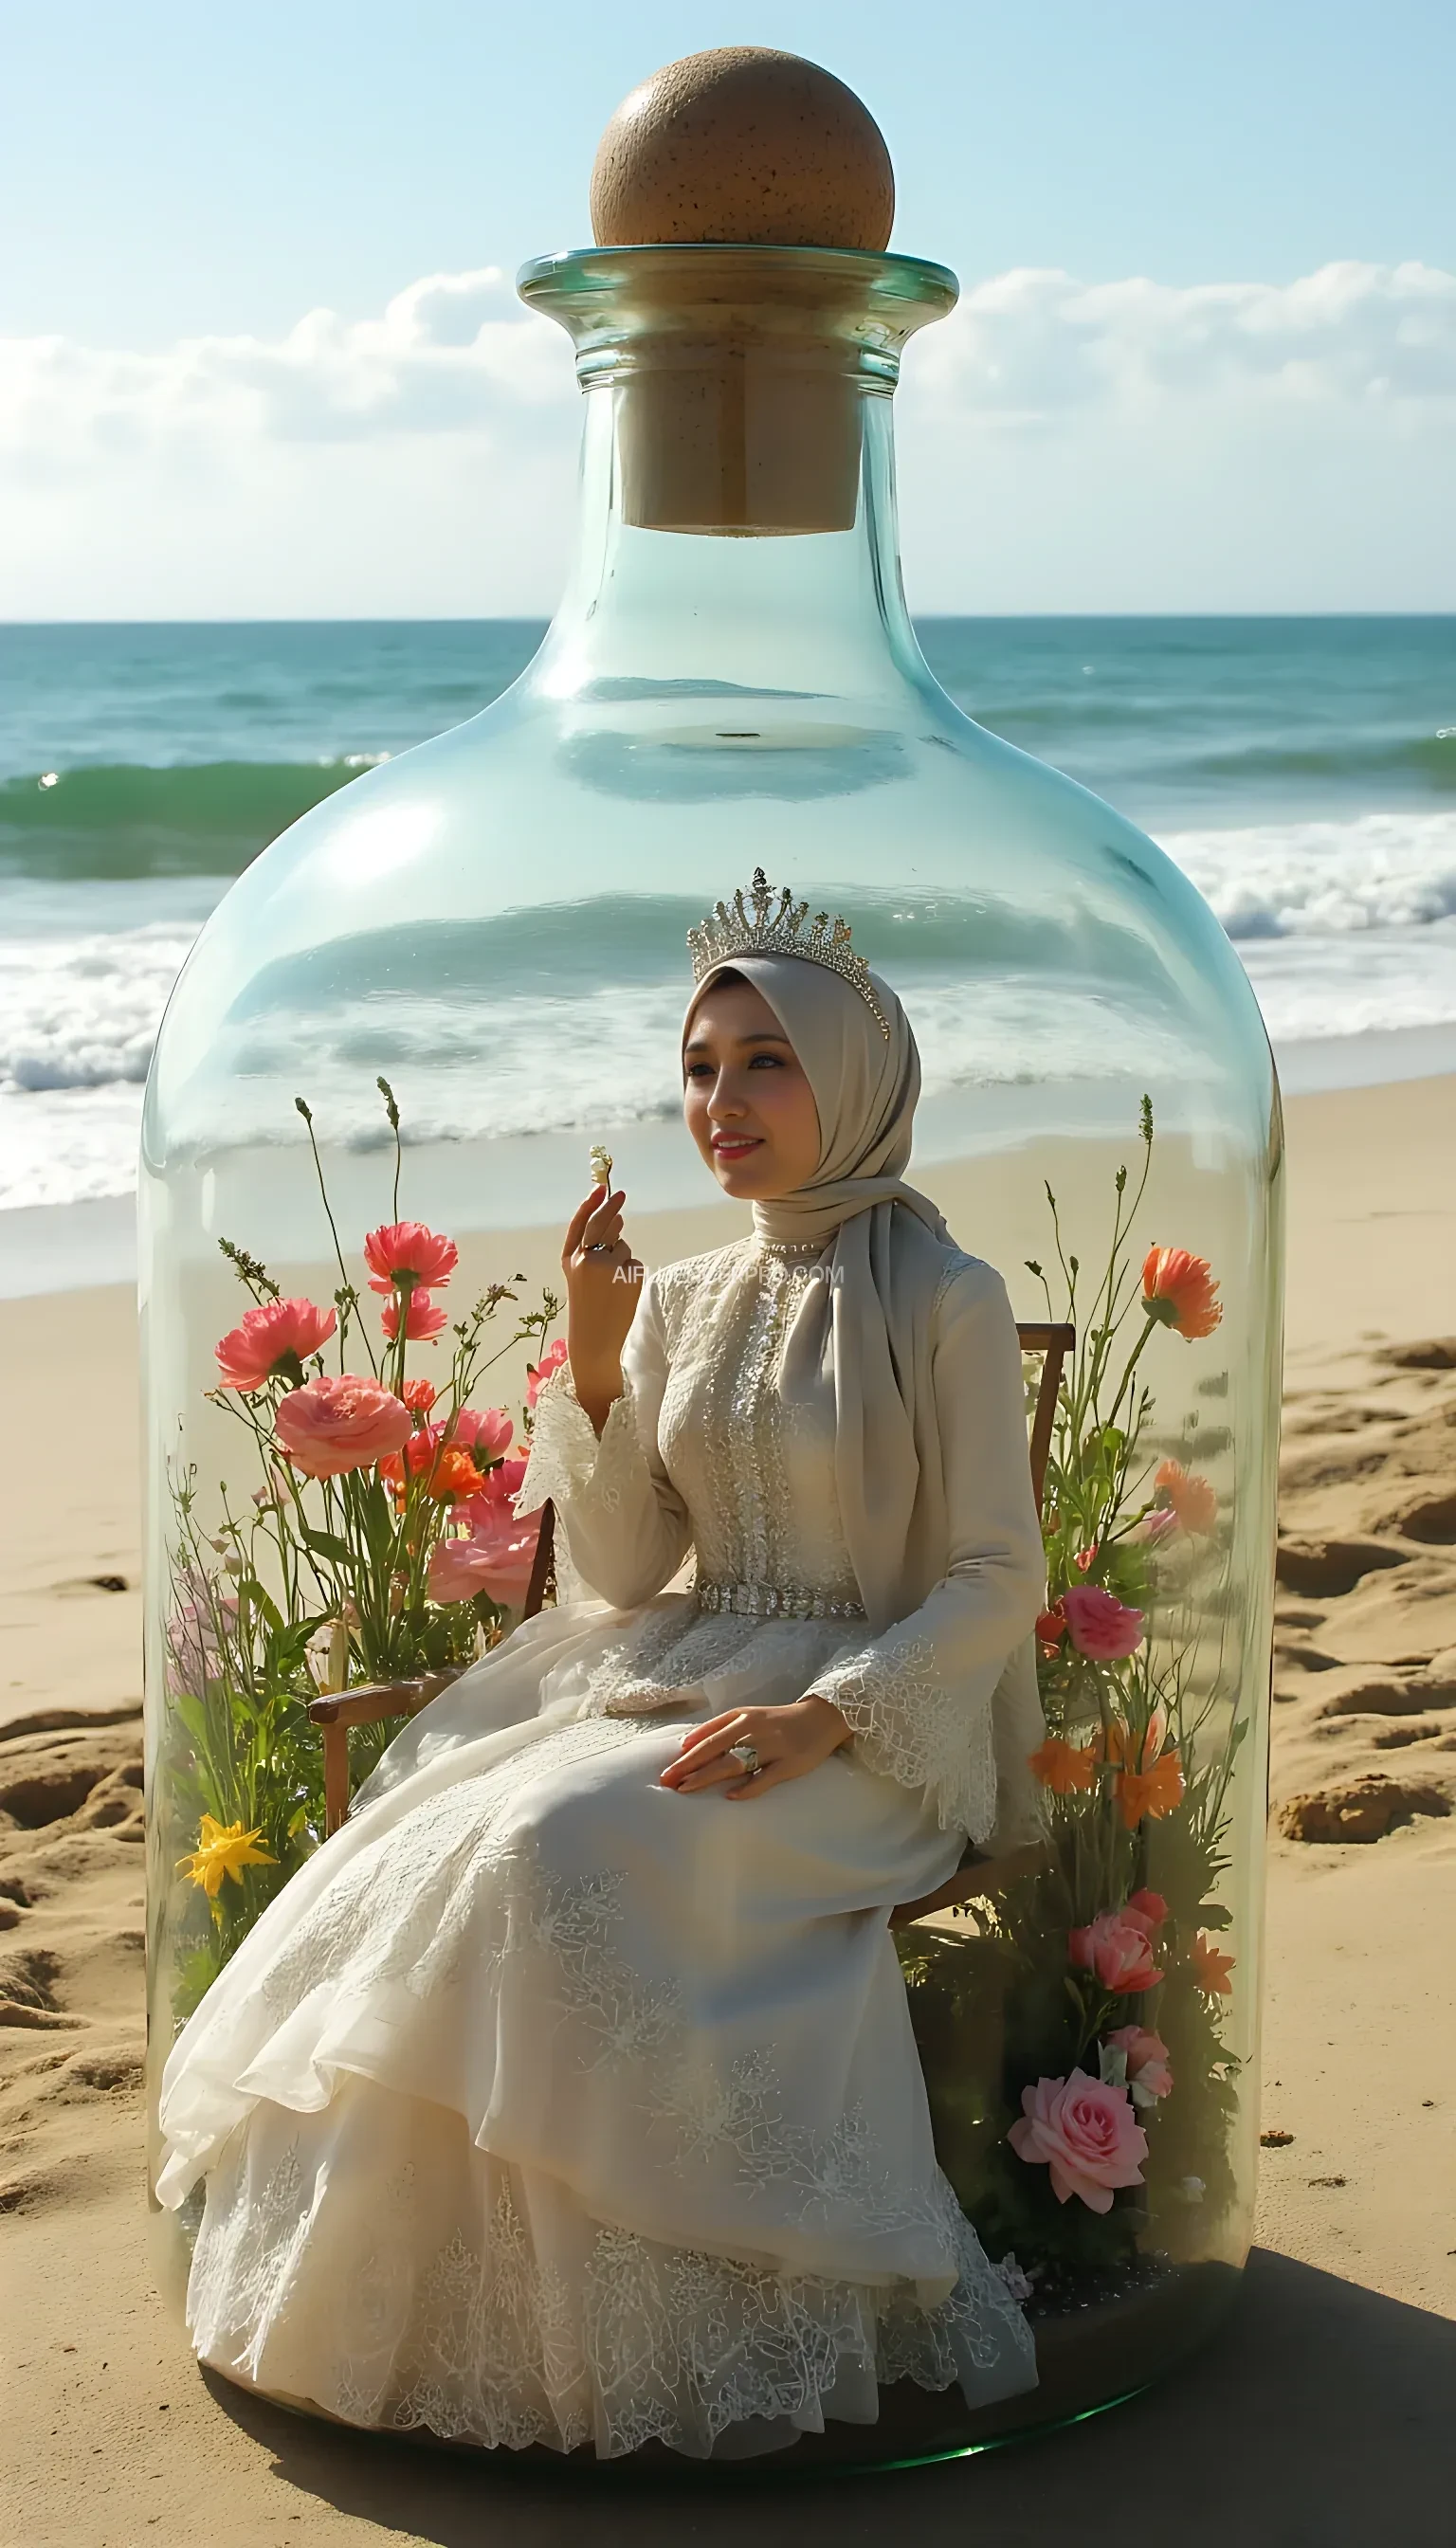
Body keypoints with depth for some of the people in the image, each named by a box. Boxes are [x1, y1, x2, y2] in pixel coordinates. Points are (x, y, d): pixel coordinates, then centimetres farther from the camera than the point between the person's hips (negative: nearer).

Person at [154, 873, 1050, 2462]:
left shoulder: (947, 1304, -4)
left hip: (875, 1721, -6)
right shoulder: (682, 1301, 12)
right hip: (673, 1682, 6)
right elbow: (618, 1575, 7)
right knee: (419, 1853, -21)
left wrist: (820, 1719, -21)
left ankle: (719, 2313, -20)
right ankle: (410, 2311, -14)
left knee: (565, 1853, -31)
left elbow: (997, 1583, -7)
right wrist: (596, 1366, -6)